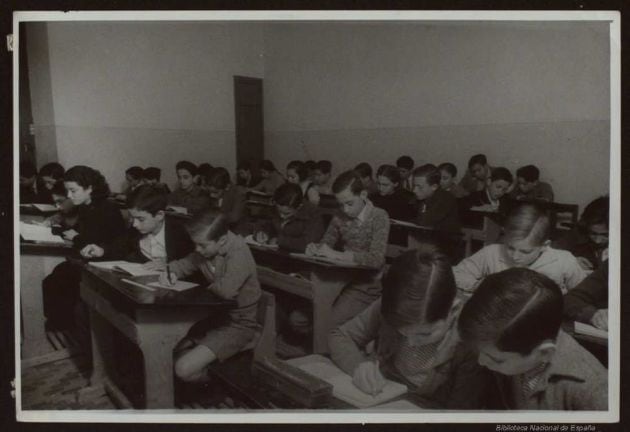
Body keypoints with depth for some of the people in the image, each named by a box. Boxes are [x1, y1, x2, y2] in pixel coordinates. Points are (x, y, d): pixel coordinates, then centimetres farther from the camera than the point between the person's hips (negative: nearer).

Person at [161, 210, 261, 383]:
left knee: (184, 369, -17)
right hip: (215, 315, 8)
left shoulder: (239, 253, -25)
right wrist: (171, 272, -8)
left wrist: (209, 287, -17)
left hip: (237, 324, -8)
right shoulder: (206, 249, -1)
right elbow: (184, 264, 16)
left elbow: (226, 290, -40)